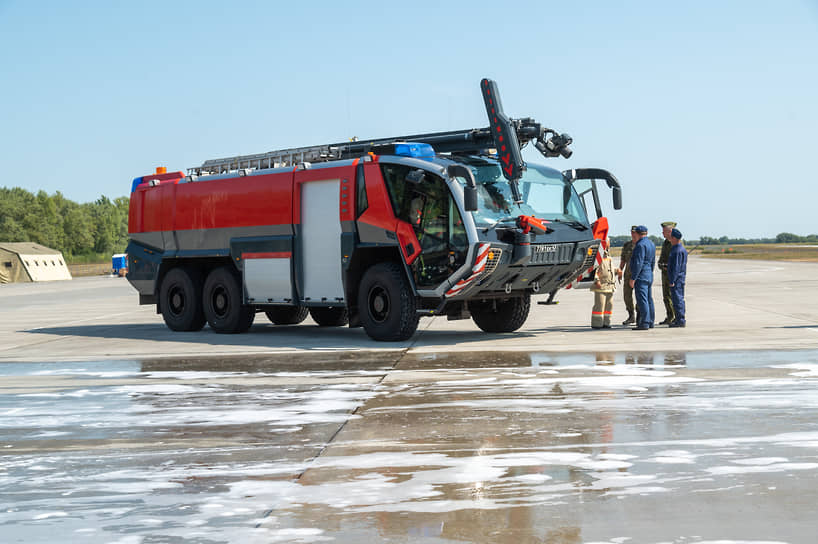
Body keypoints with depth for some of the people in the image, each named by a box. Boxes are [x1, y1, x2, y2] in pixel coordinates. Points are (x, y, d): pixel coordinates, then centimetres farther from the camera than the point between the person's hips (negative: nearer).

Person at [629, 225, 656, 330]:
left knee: (642, 300, -10)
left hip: (641, 276, -10)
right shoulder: (651, 244, 15)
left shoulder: (640, 245, -15)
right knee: (649, 299, 13)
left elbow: (638, 263, -20)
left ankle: (644, 323, -12)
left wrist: (633, 278, -18)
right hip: (649, 276, 10)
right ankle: (650, 322, 19)